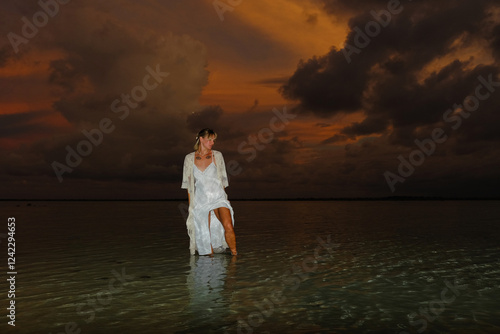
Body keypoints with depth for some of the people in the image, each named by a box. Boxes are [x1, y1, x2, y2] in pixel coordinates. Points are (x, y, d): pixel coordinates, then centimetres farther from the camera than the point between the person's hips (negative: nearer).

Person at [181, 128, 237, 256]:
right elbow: (188, 184, 9)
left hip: (218, 197, 0)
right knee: (205, 235, 0)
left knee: (228, 227, -20)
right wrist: (191, 204, 6)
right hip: (200, 201, 1)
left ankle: (234, 255, -4)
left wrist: (221, 195, 11)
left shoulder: (217, 155, 4)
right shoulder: (189, 158, 5)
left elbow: (222, 179, 12)